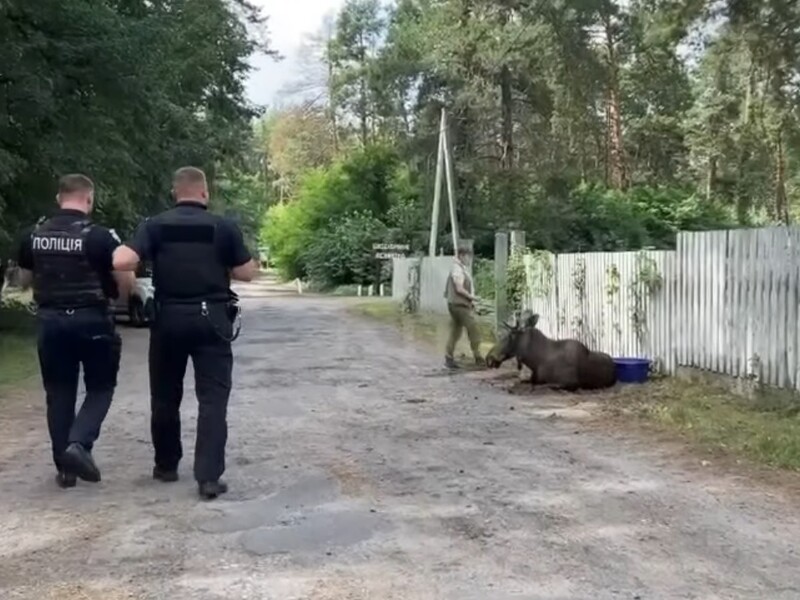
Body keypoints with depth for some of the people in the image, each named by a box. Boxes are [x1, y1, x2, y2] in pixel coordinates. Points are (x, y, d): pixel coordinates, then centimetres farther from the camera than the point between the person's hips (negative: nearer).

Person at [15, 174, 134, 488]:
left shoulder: (33, 236, 4)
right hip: (92, 321, -4)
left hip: (50, 321, 4)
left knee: (59, 393, 11)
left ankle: (64, 467, 14)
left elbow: (25, 281, 15)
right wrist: (109, 291, 11)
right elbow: (126, 283, -9)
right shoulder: (100, 236, -12)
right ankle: (80, 443, -10)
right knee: (100, 388, 11)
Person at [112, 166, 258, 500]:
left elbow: (121, 262, -12)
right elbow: (246, 273, 2)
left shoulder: (155, 226, -1)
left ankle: (166, 465, 29)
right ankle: (209, 476, -7)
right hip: (211, 318, -1)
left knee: (165, 396, 16)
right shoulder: (223, 227, -2)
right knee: (212, 397, 0)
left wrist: (152, 259, 8)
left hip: (169, 318, 2)